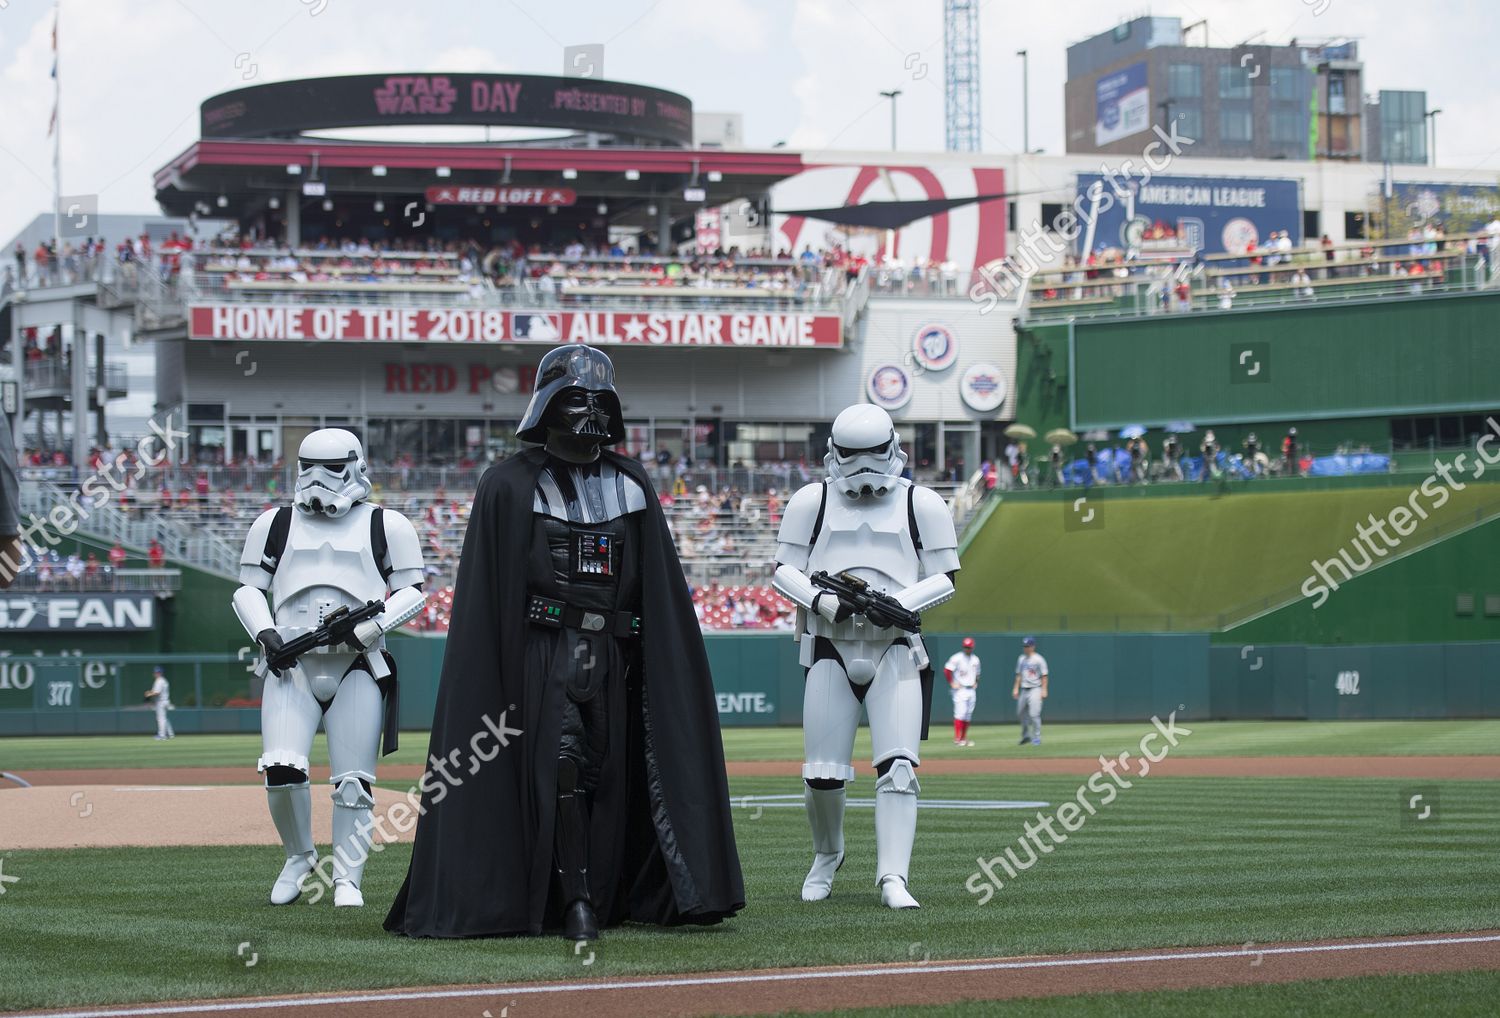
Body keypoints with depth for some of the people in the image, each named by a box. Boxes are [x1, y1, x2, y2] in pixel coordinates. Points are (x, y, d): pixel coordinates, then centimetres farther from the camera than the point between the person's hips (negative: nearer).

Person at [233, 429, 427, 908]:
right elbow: (248, 587, 15)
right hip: (292, 666, 1)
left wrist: (371, 625, -11)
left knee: (353, 780, -4)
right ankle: (299, 856, 9)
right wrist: (265, 633, -4)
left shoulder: (386, 525, 7)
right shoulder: (275, 524, 13)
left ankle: (347, 878, 10)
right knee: (281, 769, -15)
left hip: (357, 667, -1)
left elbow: (412, 591, 6)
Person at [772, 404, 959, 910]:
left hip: (895, 649, -1)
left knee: (897, 765, -14)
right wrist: (824, 601, -13)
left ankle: (893, 876, -14)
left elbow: (944, 578, 5)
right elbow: (784, 570, 6)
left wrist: (899, 603, -14)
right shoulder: (811, 501, 7)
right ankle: (827, 856, 27)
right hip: (830, 646, 1)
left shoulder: (923, 505, 5)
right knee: (822, 774, 0)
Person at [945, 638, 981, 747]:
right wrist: (952, 683, -13)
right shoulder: (957, 658, -8)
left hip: (971, 690, 6)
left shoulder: (975, 659, 13)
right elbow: (946, 670, -11)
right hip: (960, 690, -6)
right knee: (960, 713, -14)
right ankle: (957, 738, -15)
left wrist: (976, 683, 13)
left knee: (968, 715, 7)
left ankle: (963, 738, 13)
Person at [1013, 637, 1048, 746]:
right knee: (1021, 713, 10)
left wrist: (1044, 690, -15)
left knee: (1034, 714, -12)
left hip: (1035, 689, -7)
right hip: (1024, 690, 7)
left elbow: (1044, 676, -9)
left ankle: (1037, 738, -4)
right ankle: (1026, 735, 25)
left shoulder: (1038, 659, -7)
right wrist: (1016, 688, 12)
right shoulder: (1021, 659, 12)